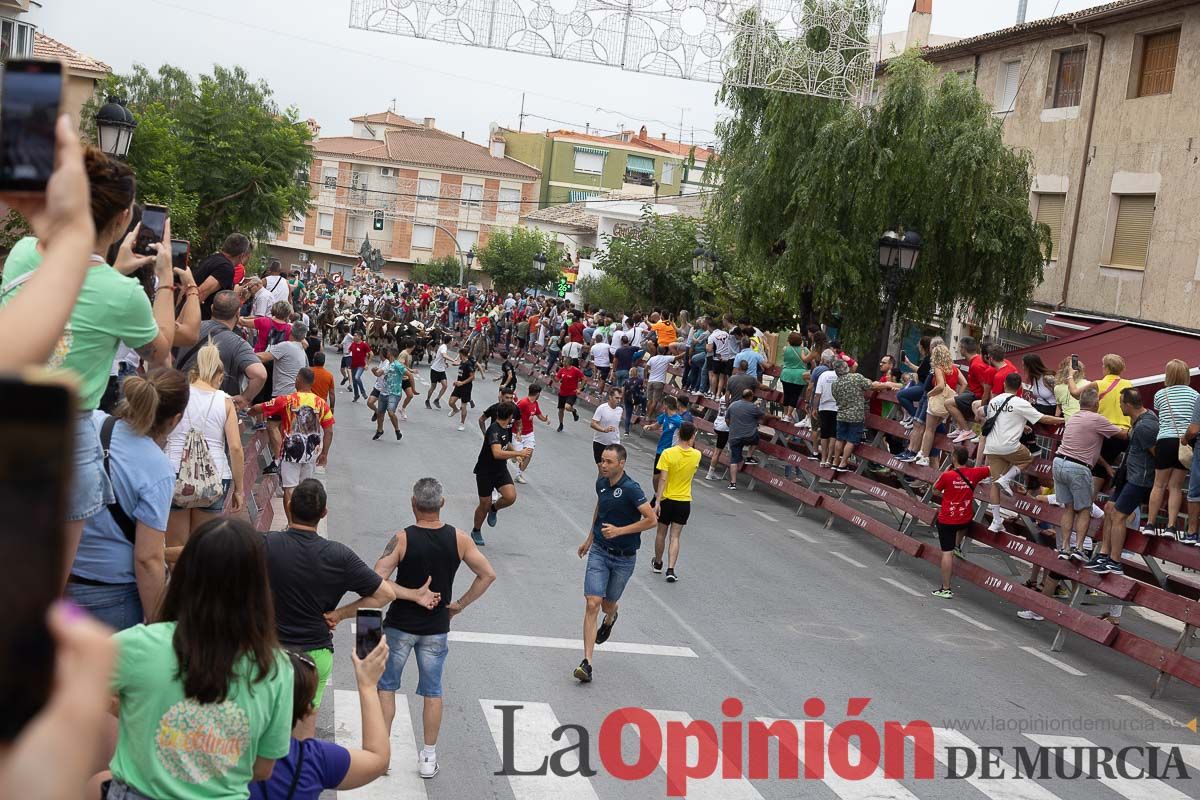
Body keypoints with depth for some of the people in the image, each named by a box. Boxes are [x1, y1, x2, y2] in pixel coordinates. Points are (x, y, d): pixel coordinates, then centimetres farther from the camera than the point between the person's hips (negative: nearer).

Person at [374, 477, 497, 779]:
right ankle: (429, 758, 20)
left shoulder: (403, 538, -17)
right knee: (433, 692, 14)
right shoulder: (458, 539, -9)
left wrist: (413, 594, -16)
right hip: (436, 628, 2)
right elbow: (488, 575, -3)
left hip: (400, 625, -2)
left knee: (386, 686, 15)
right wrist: (460, 605, 3)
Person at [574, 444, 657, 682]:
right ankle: (587, 663, -11)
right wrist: (590, 539, 25)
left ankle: (610, 618, 55)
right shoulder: (601, 483, 0)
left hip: (624, 557, -4)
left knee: (608, 605, 14)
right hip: (599, 551, 4)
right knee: (592, 604, -10)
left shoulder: (631, 489, -20)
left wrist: (619, 530, -23)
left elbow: (651, 520, -19)